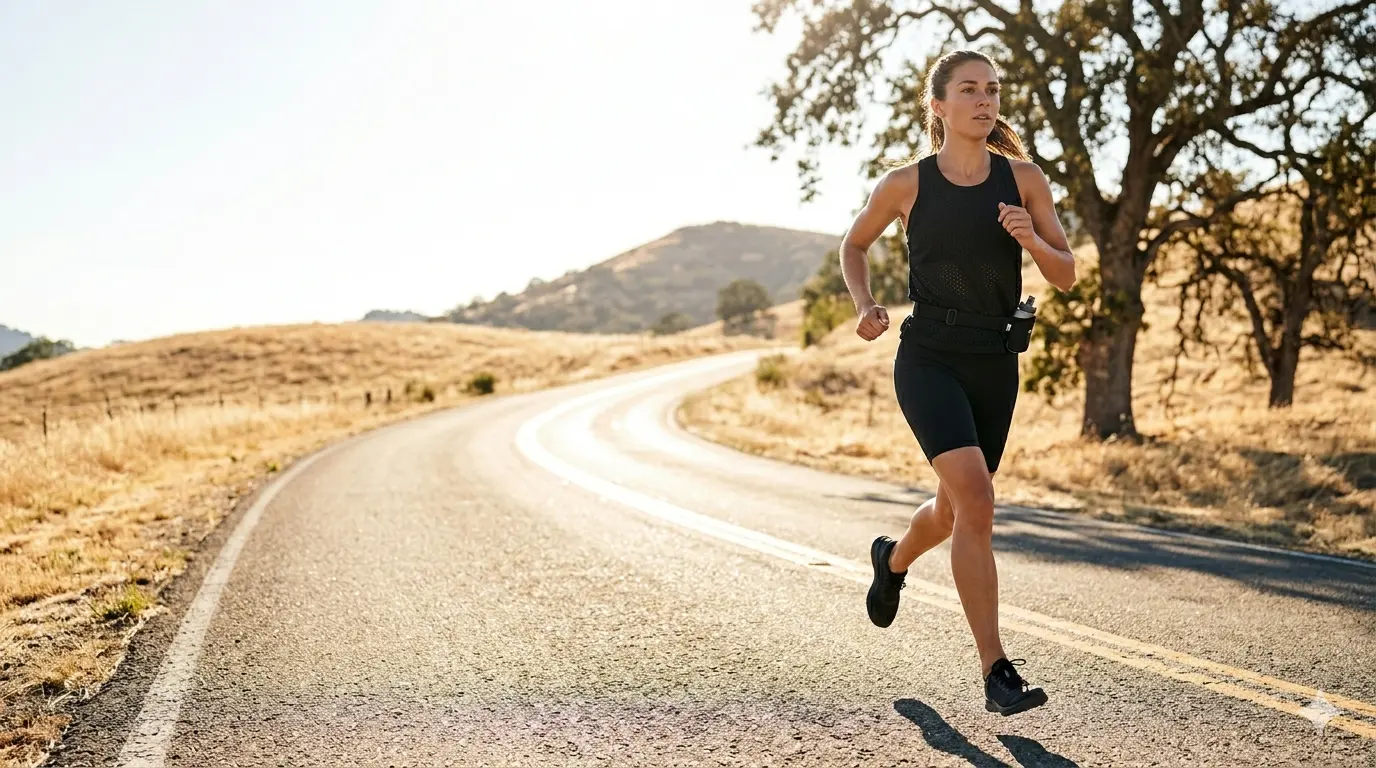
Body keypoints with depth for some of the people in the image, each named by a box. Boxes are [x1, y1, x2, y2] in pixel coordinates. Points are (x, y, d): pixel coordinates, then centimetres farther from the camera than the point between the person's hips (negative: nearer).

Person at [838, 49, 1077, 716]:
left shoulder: (1023, 179, 2)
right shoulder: (905, 184, -3)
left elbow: (1066, 276, 3)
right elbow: (854, 245, 14)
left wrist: (1030, 238, -18)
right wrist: (865, 306, -3)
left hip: (995, 365, 4)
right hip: (928, 360, -4)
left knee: (953, 512, 17)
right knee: (976, 501, -20)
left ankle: (892, 560, 52)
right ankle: (996, 674, -13)